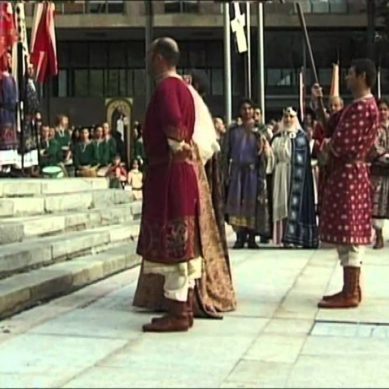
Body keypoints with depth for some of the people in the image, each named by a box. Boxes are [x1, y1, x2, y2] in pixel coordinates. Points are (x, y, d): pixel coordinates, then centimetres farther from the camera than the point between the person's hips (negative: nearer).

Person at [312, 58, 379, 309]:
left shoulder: (362, 107, -16)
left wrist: (326, 147, -1)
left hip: (348, 176, -11)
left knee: (349, 236, -8)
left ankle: (350, 295, -6)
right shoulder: (363, 105, 17)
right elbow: (330, 127, 22)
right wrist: (318, 103, 18)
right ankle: (352, 289, 17)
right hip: (349, 175, 11)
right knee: (350, 236, 12)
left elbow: (341, 144, -22)